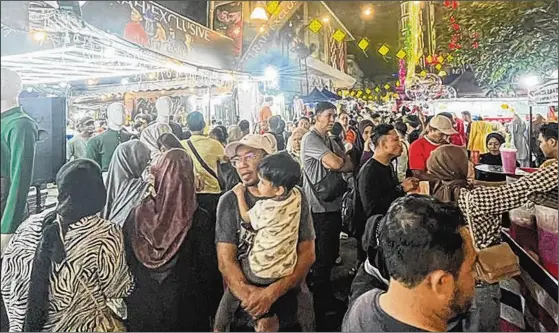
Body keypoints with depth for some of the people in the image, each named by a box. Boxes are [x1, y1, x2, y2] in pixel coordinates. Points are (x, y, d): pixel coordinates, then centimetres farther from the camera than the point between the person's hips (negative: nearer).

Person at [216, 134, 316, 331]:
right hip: (243, 308, 0)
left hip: (288, 302, 0)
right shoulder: (229, 202, -5)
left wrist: (272, 293, -21)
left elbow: (307, 254, -9)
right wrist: (253, 300, -23)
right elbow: (225, 261, -10)